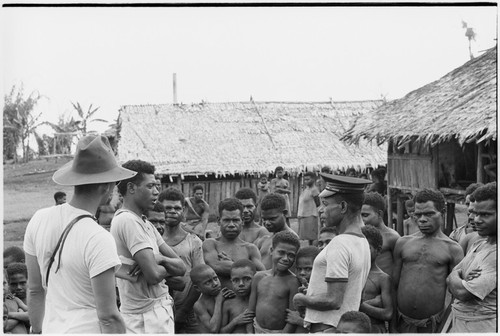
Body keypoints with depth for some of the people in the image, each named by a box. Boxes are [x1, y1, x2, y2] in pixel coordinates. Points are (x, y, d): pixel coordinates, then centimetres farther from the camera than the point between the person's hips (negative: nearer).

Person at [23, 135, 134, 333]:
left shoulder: (39, 220, -3)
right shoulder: (99, 240, -22)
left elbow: (35, 290, 8)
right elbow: (108, 317, -19)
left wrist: (38, 331, 18)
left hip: (52, 329, 7)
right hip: (87, 329, -7)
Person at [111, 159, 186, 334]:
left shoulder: (145, 223, 14)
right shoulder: (129, 221, -17)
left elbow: (181, 267, 8)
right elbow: (153, 275, -24)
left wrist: (160, 258, -12)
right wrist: (168, 266, -3)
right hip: (148, 317, -10)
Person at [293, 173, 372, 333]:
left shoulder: (339, 244, -18)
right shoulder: (363, 242, 11)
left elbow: (334, 301, -22)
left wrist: (302, 300, -7)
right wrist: (311, 290, 13)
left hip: (327, 328, -9)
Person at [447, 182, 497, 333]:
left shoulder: (494, 254, -22)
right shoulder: (478, 245, 7)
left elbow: (461, 292, -25)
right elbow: (450, 279, 6)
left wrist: (454, 278, -4)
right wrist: (464, 280, -15)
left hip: (479, 327, -7)